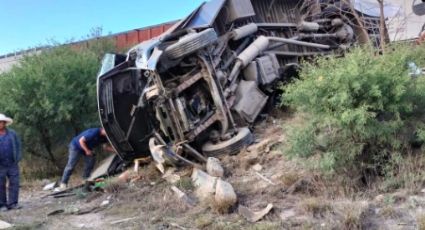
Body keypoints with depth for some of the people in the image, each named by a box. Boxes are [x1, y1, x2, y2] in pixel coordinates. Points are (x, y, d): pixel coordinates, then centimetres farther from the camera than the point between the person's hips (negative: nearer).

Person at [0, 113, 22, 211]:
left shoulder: (12, 133, 6)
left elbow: (18, 145, 10)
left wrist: (17, 158, 0)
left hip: (13, 164, 1)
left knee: (14, 183, -3)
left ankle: (13, 203, 3)